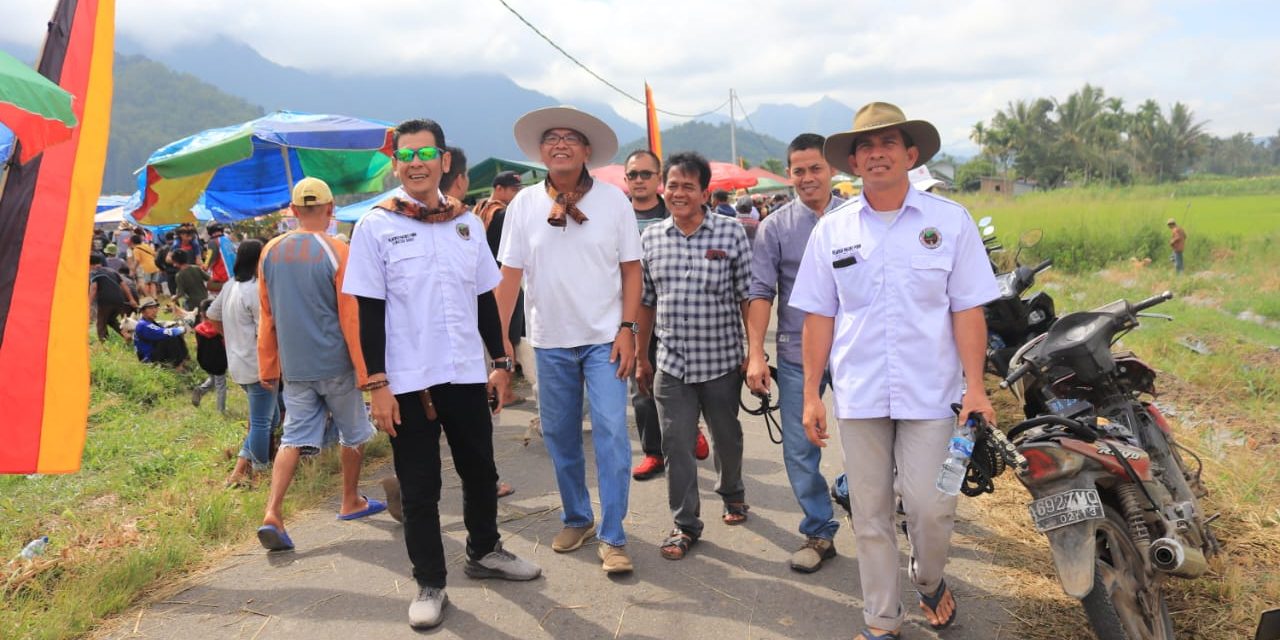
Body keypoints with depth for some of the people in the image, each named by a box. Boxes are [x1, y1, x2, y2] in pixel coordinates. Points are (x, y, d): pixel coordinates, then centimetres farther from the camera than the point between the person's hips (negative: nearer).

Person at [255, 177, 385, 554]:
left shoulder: (271, 251, 3)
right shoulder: (336, 252, -12)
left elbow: (267, 316, 9)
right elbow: (351, 317, -12)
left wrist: (268, 368, 15)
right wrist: (364, 370, -7)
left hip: (293, 366, 4)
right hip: (334, 363, -4)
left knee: (294, 438, 6)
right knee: (353, 433, 14)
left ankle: (273, 513, -8)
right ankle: (351, 502, 27)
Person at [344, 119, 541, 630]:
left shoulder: (468, 223, 6)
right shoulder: (375, 227, -4)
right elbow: (369, 313, -6)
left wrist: (501, 361, 9)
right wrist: (378, 384, -10)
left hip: (467, 375, 4)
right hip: (408, 381, -3)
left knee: (480, 472, 16)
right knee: (419, 489, 6)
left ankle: (484, 552, 38)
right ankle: (430, 584, 21)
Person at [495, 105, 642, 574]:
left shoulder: (613, 200, -2)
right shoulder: (524, 204, 1)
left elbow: (631, 269, -1)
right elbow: (510, 275, 2)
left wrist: (627, 329, -8)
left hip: (604, 338, -2)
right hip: (550, 341, 2)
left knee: (611, 432, -7)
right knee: (559, 435, 12)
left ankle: (612, 537, 4)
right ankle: (576, 519, 31)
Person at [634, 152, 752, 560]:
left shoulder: (730, 233, -6)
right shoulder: (650, 237, 3)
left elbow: (747, 297, -3)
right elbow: (645, 301, 10)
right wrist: (641, 357, 13)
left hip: (722, 361, -1)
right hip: (670, 364, 2)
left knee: (727, 437, 17)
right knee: (676, 444, 3)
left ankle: (732, 492, 44)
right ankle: (685, 524, 17)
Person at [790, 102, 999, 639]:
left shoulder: (949, 220, 0)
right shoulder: (831, 230, 5)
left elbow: (967, 309, 0)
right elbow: (819, 316, 5)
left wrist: (974, 386, -6)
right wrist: (811, 394, 3)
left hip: (929, 393, -1)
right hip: (858, 394, 2)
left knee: (931, 506, -2)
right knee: (870, 513, 8)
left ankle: (928, 579, 31)